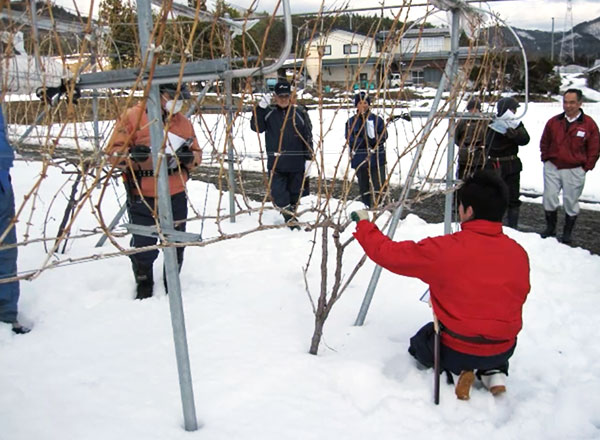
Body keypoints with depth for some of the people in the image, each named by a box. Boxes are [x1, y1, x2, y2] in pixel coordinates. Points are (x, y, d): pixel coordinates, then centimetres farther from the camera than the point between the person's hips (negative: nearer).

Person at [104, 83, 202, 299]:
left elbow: (197, 154, 12)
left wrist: (190, 156, -12)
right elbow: (113, 151, -9)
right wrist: (131, 155, -30)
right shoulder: (133, 116, -7)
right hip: (142, 197, -4)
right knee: (143, 245, 4)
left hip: (176, 196, 5)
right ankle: (144, 286, 28)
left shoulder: (184, 122, 9)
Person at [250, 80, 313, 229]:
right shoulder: (269, 113, 3)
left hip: (296, 163, 1)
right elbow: (256, 127, -6)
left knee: (294, 192, 12)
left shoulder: (298, 113, 2)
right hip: (275, 163, 0)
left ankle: (291, 216, 29)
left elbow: (307, 137, 5)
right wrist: (260, 108, -15)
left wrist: (309, 157, 2)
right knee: (278, 193, -8)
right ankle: (290, 217, -2)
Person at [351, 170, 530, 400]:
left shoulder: (445, 250, -22)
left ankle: (458, 371, 5)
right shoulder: (519, 253, -9)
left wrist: (363, 224, 5)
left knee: (419, 343, 29)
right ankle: (494, 372, 13)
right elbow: (518, 297, 7)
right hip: (504, 351, 4)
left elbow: (388, 253, -12)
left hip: (457, 352, -4)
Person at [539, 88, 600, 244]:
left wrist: (586, 167, -2)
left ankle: (568, 231, 20)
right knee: (549, 198, 4)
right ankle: (550, 227, 22)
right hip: (552, 168, 2)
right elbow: (544, 143, 15)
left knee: (571, 202, 5)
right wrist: (546, 160, 7)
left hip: (575, 171, -2)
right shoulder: (553, 122, 2)